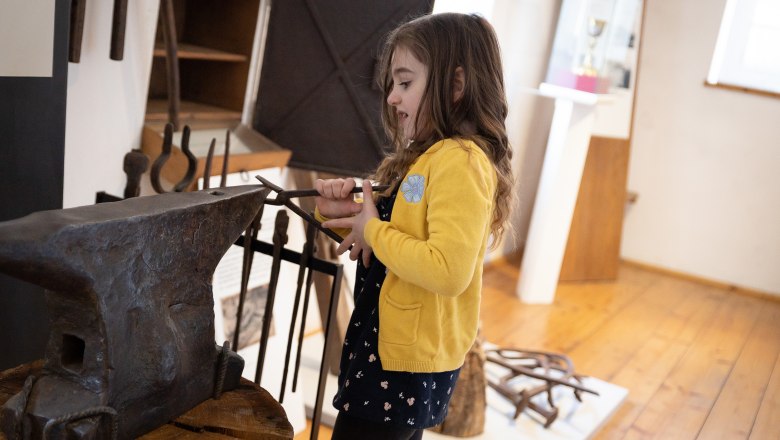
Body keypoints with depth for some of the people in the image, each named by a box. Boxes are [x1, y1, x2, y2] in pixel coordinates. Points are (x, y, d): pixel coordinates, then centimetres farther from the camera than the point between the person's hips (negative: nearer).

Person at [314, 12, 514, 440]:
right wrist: (343, 214, -2)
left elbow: (449, 271, -32)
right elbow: (392, 234, 17)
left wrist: (374, 231, -20)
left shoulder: (460, 161, -21)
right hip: (387, 346, 9)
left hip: (407, 360, -9)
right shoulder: (424, 156, 8)